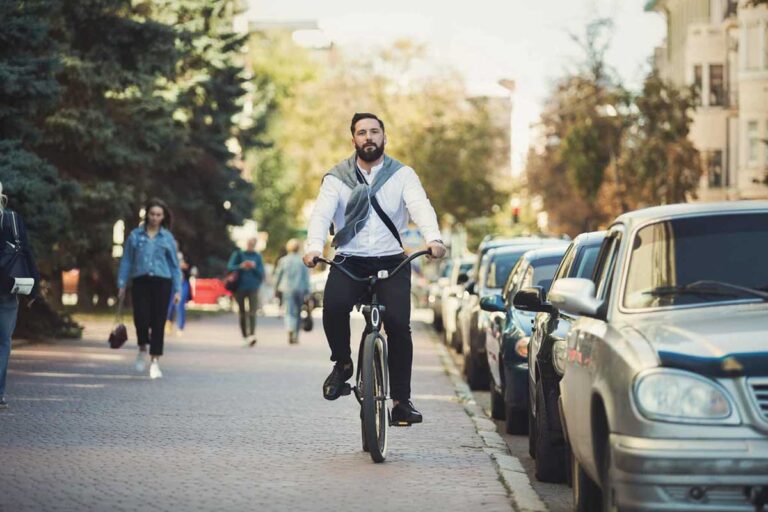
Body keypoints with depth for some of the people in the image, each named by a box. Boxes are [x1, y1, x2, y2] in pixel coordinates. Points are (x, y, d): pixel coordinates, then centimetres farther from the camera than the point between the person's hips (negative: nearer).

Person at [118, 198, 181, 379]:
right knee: (141, 318, -11)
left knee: (158, 323, -1)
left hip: (161, 282, 0)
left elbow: (175, 265, 9)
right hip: (140, 281, 0)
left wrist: (177, 290, 3)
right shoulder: (135, 235, 6)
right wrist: (122, 285, 4)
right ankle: (142, 349, 18)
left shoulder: (167, 237, 7)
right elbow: (126, 261, 9)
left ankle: (155, 361, 7)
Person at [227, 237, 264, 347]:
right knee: (242, 313, 7)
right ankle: (245, 336, 16)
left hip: (253, 288, -1)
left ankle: (252, 335, -28)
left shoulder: (257, 256, 9)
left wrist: (254, 267, -13)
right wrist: (240, 266, -20)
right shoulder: (238, 254, 6)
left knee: (252, 313, -16)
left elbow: (261, 273, 7)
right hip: (240, 287, 1)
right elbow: (230, 267, -2)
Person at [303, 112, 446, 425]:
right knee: (333, 306, -29)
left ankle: (402, 399, -6)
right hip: (349, 261, 0)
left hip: (392, 261, 0)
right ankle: (342, 363, -2)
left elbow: (420, 206, -13)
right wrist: (314, 247, -32)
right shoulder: (337, 177, 5)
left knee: (398, 324, -17)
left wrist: (433, 239, -35)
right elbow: (322, 212, -11)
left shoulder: (402, 175, 5)